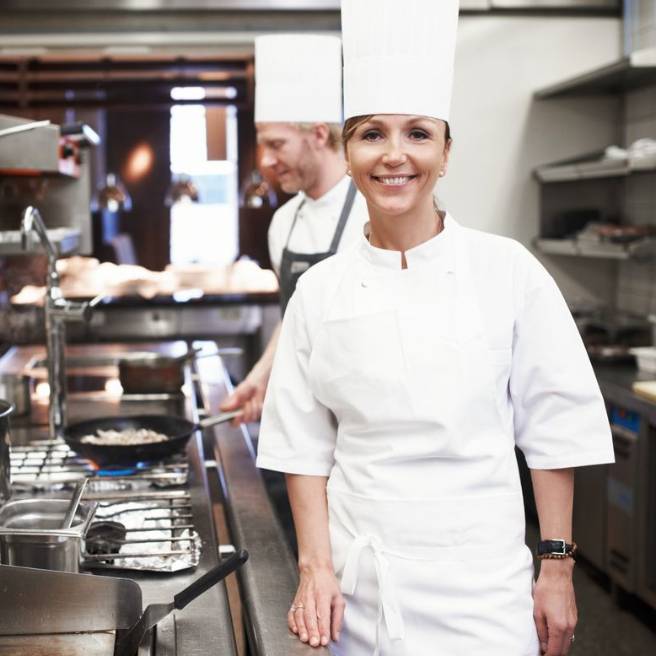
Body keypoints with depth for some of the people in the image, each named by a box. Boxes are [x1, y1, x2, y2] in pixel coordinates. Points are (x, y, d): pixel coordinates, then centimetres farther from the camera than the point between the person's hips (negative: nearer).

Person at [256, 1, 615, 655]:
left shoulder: (506, 271, -6)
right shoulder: (321, 290, 0)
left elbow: (554, 428, -2)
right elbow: (303, 443, 5)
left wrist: (557, 567, -1)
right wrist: (315, 567, -1)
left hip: (481, 578, -1)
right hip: (359, 582, 2)